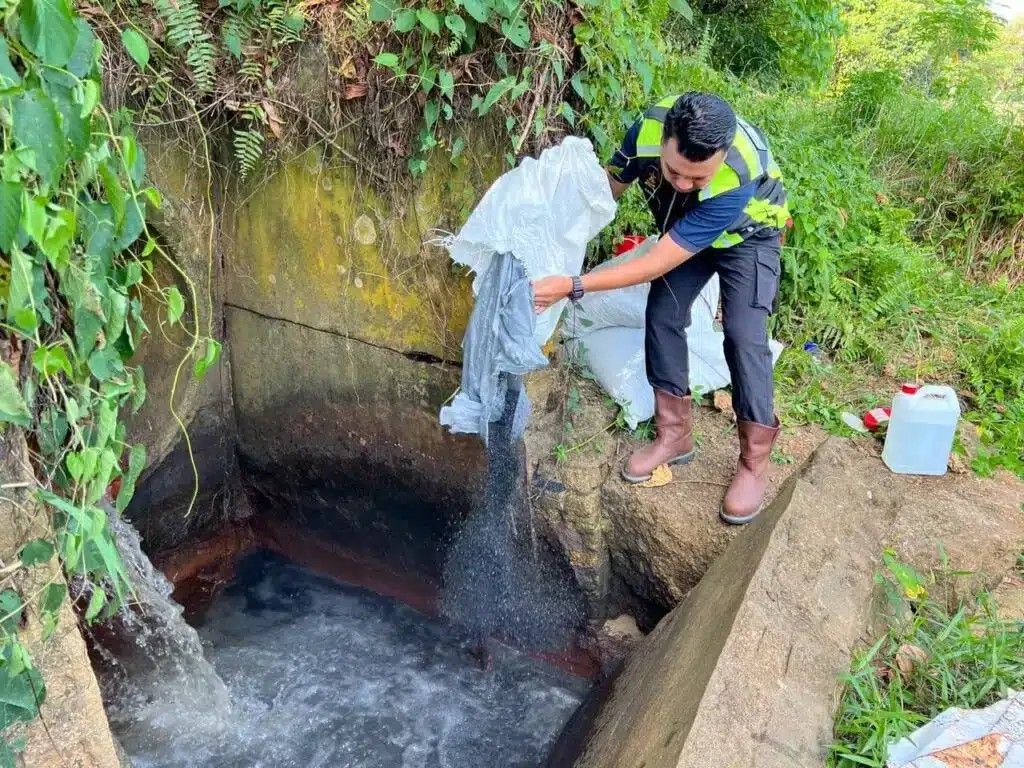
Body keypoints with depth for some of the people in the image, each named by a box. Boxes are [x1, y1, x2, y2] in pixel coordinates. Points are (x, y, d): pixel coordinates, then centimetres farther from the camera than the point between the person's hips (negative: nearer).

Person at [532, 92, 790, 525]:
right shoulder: (649, 129, -34)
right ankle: (675, 434, 10)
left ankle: (754, 462, -6)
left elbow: (656, 264, -41)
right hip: (683, 231, 5)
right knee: (662, 318, -5)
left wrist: (573, 287, -44)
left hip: (747, 235, -4)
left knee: (743, 337, -18)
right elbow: (608, 189, -14)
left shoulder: (739, 179, -44)